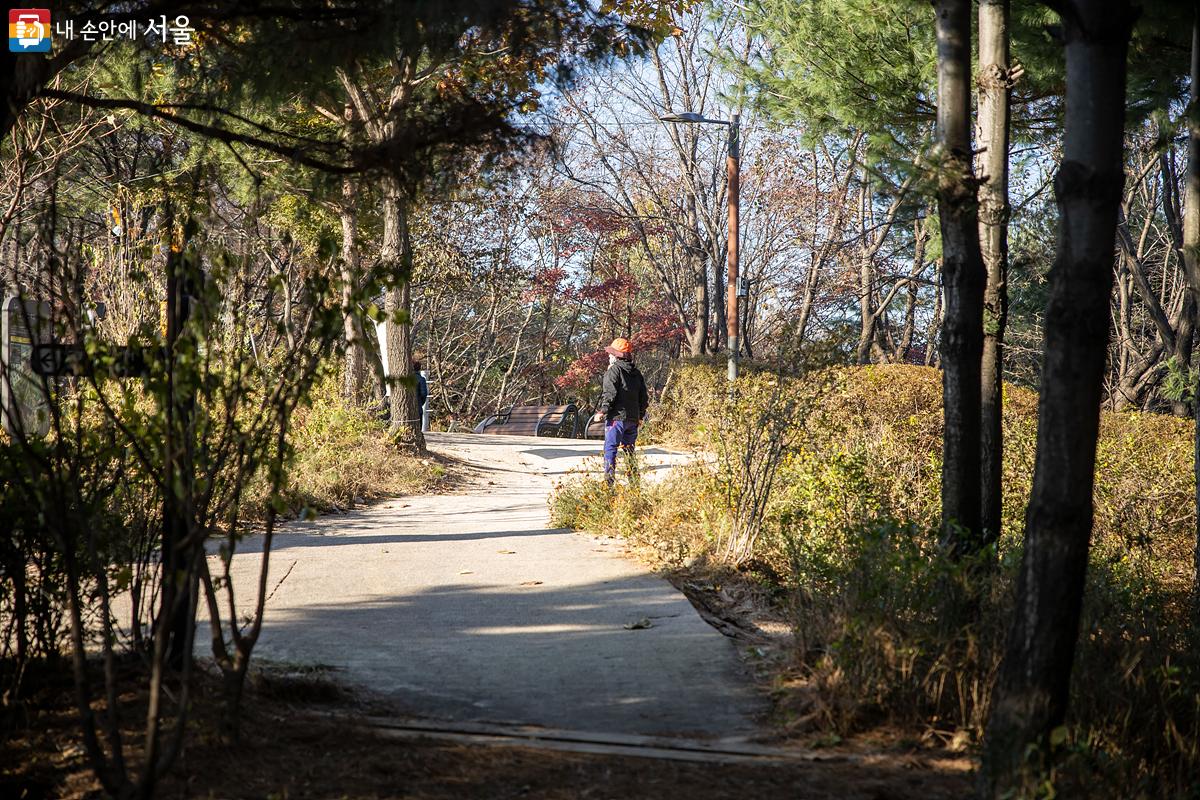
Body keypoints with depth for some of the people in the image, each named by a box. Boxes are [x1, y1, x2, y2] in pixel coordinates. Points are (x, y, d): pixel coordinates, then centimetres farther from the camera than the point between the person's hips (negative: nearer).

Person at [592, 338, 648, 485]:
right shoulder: (636, 373, 14)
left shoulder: (614, 371, -7)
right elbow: (644, 397, 17)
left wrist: (602, 411, -13)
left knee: (610, 448, -6)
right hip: (633, 418, 7)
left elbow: (610, 394, -16)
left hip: (616, 417, -7)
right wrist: (641, 415, 26)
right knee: (629, 449, 15)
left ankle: (609, 480, -14)